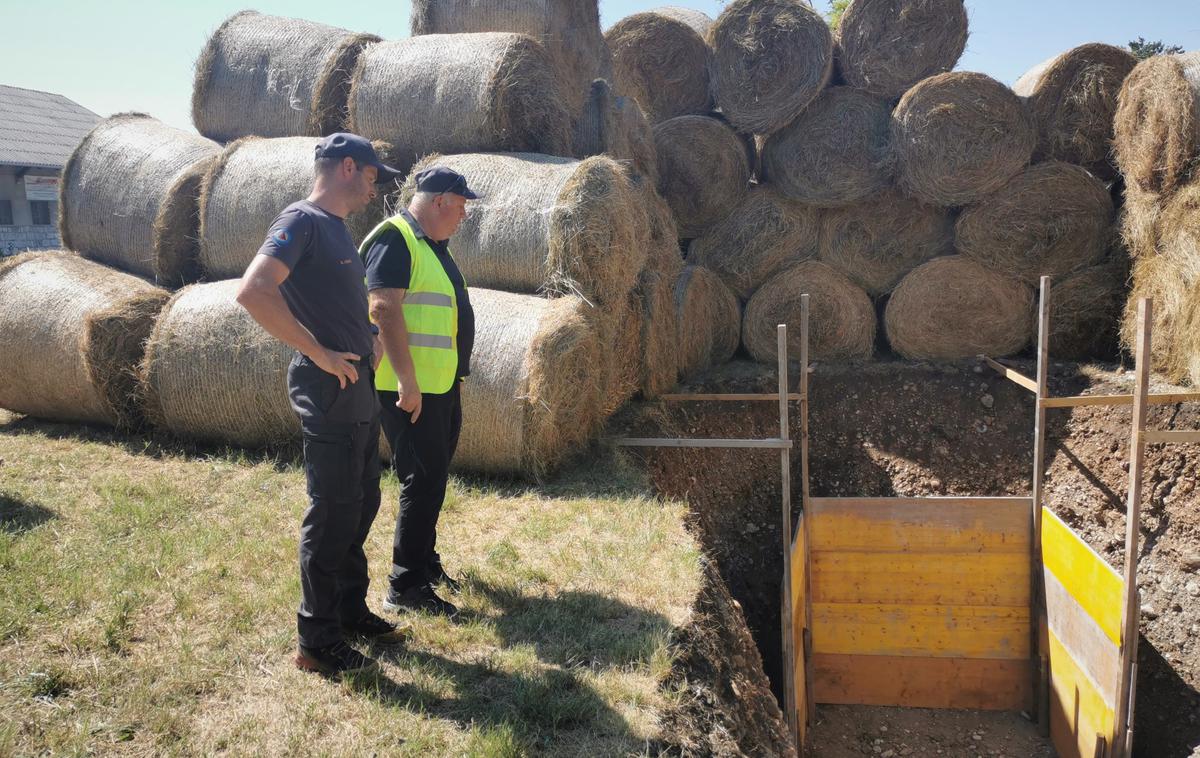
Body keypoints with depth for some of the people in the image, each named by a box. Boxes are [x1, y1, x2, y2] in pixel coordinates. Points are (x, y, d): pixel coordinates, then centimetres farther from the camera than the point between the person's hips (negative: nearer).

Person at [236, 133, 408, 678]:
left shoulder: (336, 227, 16)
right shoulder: (301, 220, -12)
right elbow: (253, 292, -26)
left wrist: (369, 341, 11)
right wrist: (319, 353, -22)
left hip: (359, 391, 10)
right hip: (328, 393, -10)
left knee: (361, 505, 17)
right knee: (332, 515, -2)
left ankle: (351, 611, 32)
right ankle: (318, 643, 10)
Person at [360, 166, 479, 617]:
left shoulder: (433, 245, 18)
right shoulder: (395, 239, -13)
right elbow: (384, 309, -23)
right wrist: (407, 382, -27)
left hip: (442, 386, 10)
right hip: (411, 389, -10)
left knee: (434, 477, 18)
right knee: (424, 480, -8)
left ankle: (425, 560, 33)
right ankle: (404, 587, 1)